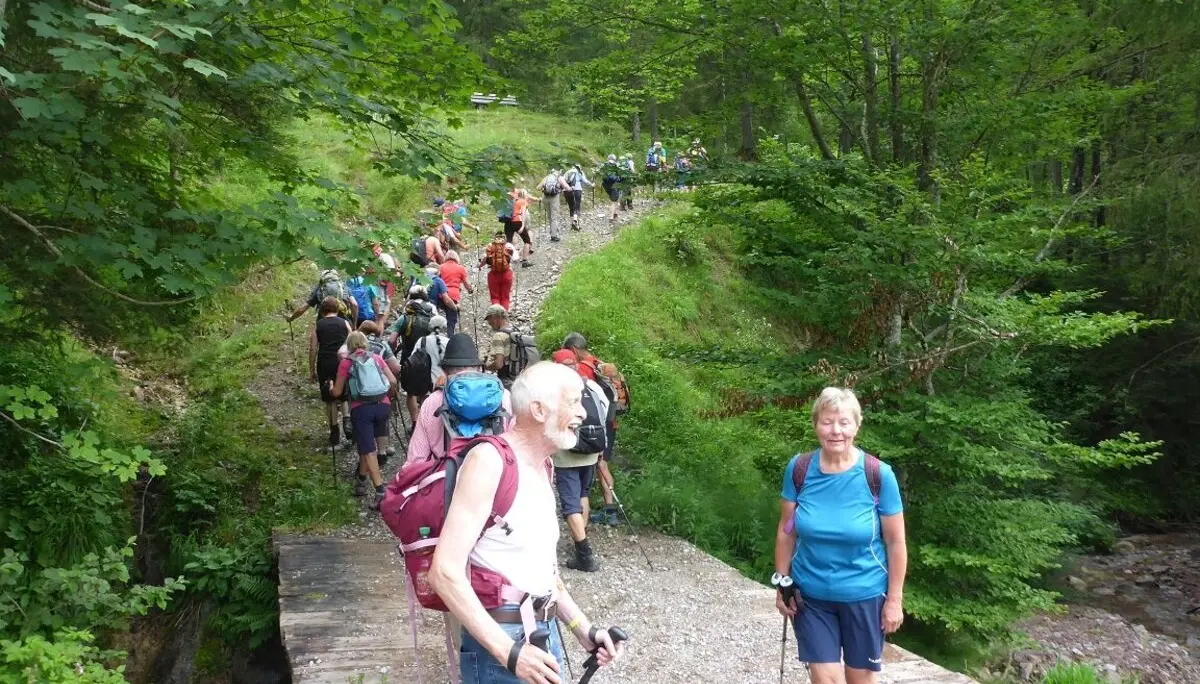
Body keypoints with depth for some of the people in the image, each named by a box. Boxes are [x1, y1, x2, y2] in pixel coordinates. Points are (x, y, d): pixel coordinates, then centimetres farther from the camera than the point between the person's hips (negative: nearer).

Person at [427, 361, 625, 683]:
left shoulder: (542, 467, 10)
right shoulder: (489, 460, -17)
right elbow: (444, 572, -22)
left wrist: (584, 630, 9)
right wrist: (508, 652, -25)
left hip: (546, 632, 8)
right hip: (500, 639, -8)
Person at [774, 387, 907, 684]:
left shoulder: (879, 475, -15)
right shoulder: (798, 469, -9)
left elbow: (895, 542, -7)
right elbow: (786, 531, 2)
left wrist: (895, 599, -4)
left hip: (864, 595, -1)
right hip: (811, 596, 1)